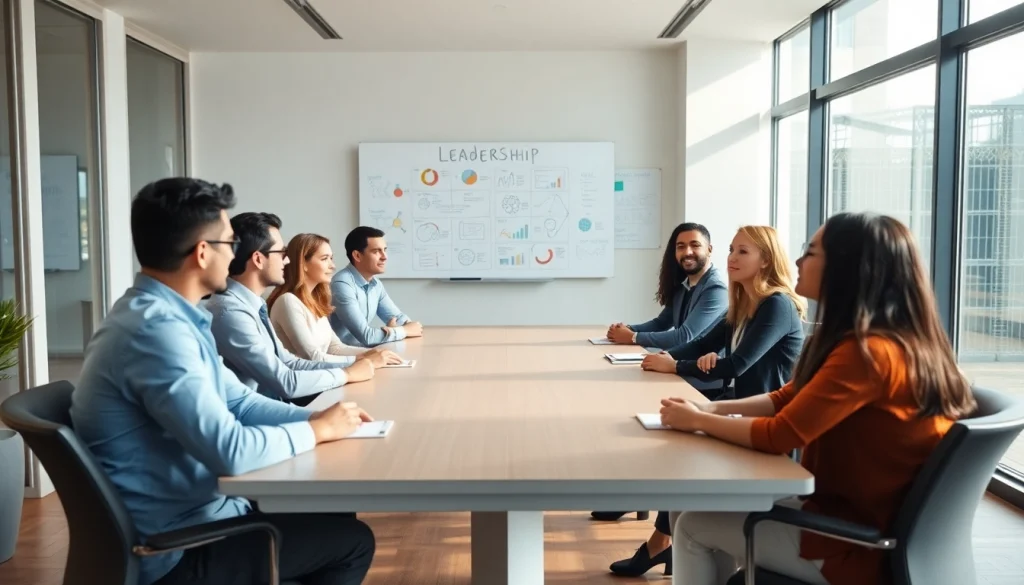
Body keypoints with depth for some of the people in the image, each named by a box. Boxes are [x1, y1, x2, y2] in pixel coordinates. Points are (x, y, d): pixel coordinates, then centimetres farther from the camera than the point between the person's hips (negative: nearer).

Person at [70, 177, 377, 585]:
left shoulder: (161, 313, 5)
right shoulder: (157, 328, -28)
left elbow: (237, 400, 10)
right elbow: (231, 452, -33)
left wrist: (314, 416, -4)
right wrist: (317, 429, -16)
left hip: (188, 514, 9)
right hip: (175, 551, -9)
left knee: (334, 514, 17)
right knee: (351, 540, 1)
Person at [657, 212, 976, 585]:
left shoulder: (869, 352, -26)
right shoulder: (877, 341, 6)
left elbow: (779, 435, -24)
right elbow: (786, 399, 11)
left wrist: (697, 422, -9)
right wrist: (711, 409, -1)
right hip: (850, 513, 9)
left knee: (693, 525, 2)